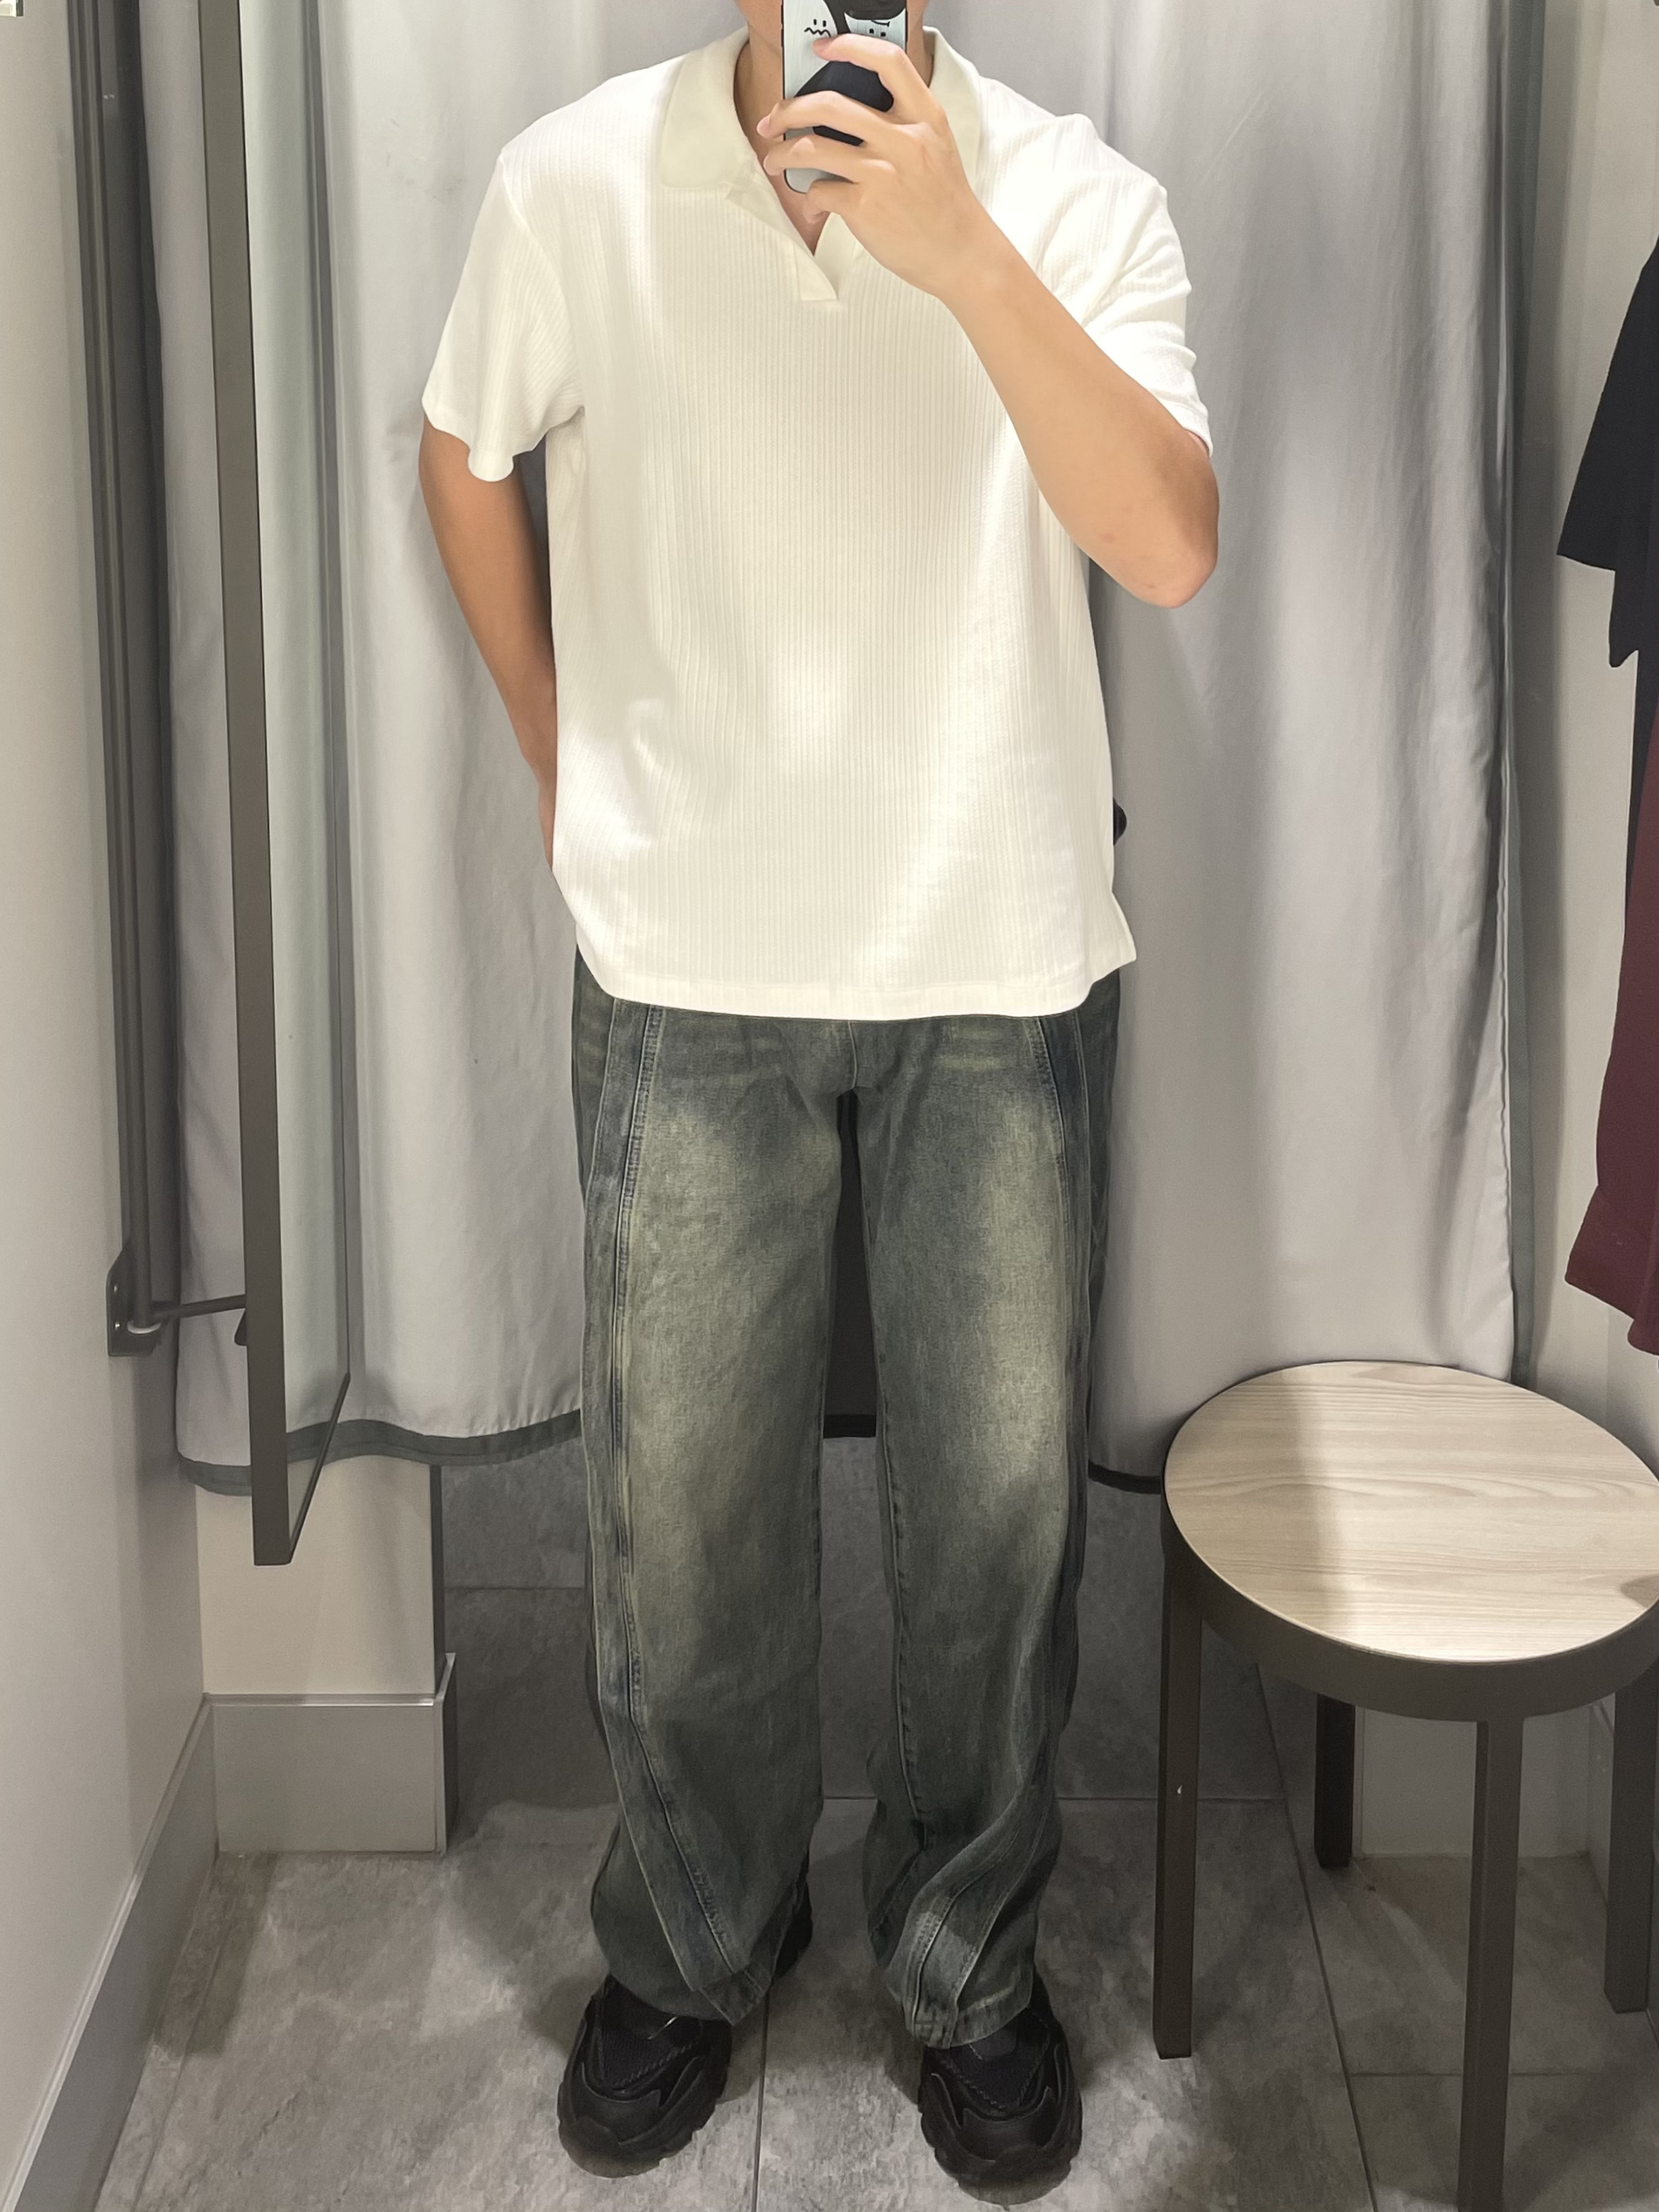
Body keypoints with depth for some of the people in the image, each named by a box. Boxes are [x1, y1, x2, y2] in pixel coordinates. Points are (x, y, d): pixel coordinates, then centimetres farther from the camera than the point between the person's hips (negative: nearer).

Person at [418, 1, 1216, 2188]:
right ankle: (691, 1943, 35)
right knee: (677, 1492, 10)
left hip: (1002, 961, 0)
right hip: (687, 962, 1)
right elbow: (469, 462, 12)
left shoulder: (1075, 198, -8)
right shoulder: (578, 183, -5)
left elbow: (1170, 547, -22)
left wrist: (963, 252, -30)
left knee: (1000, 1492, 9)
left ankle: (972, 1962, 32)